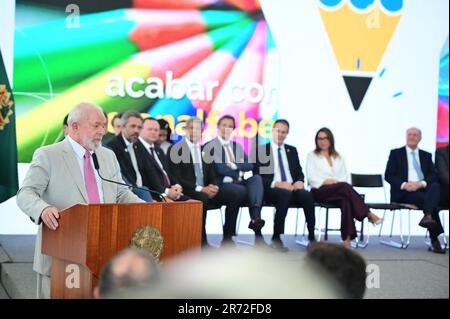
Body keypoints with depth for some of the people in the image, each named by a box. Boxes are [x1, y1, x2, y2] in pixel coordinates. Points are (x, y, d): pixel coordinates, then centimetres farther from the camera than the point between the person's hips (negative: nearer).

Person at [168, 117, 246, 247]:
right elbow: (176, 178, -10)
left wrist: (213, 187, -6)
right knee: (202, 198, -39)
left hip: (206, 190, 6)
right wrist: (200, 189, -19)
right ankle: (202, 241, -27)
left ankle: (227, 238, -10)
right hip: (188, 192, -6)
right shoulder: (176, 149, -1)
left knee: (236, 196, -16)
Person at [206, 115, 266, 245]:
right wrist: (240, 170, -2)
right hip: (223, 184, -5)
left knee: (256, 178, -28)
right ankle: (257, 232, -23)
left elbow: (249, 165, 9)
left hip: (239, 182, 5)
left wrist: (234, 166, -6)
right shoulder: (210, 146, 2)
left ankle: (256, 218, -46)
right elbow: (220, 169, -11)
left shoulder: (238, 146, 23)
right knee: (252, 191, -30)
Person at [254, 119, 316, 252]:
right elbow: (258, 176, -4)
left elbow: (299, 173, 16)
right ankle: (276, 238, -29)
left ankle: (311, 237, -26)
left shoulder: (292, 150, 20)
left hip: (292, 188, 4)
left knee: (307, 195, -29)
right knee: (285, 194, -38)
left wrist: (300, 181, -9)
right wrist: (277, 184, -19)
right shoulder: (261, 150, 6)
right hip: (271, 190, -4)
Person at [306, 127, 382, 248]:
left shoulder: (338, 157, 24)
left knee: (345, 199, -37)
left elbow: (344, 177, 14)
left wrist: (338, 182, -10)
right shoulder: (312, 156, 15)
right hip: (320, 191, -3)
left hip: (339, 191, 3)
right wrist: (326, 181, -15)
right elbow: (311, 177, 2)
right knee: (345, 187, -36)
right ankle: (368, 214, -37)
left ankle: (347, 239, -45)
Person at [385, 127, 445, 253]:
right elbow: (388, 175, 3)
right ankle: (435, 241, -30)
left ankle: (428, 216, -54)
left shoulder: (426, 156, 21)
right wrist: (403, 184, -16)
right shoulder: (396, 153, 13)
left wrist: (421, 183, -15)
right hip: (403, 192, -3)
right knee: (428, 200, -32)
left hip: (423, 189, 3)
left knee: (435, 186, -33)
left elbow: (433, 175, 7)